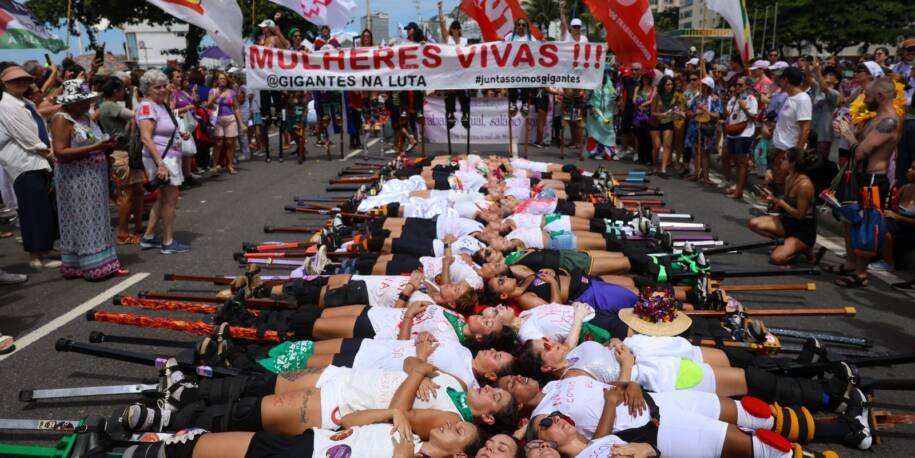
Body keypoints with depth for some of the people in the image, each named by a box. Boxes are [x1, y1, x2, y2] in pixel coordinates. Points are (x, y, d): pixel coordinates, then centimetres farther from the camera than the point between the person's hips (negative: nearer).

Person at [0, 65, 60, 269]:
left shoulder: (27, 103, 20)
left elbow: (41, 130, 17)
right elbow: (26, 137, -14)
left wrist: (51, 150, 1)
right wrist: (48, 153, -7)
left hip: (38, 162, 9)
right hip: (24, 164, -9)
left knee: (45, 210, 11)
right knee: (34, 212, -7)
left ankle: (42, 251, 20)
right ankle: (36, 257, -2)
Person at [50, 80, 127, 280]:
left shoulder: (86, 117, 13)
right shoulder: (61, 119, -12)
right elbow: (60, 153, -20)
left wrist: (105, 146, 8)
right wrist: (94, 148, -24)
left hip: (94, 178, 8)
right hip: (76, 180, -8)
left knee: (97, 221, 10)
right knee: (82, 222, -1)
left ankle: (103, 263, 15)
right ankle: (92, 265, 3)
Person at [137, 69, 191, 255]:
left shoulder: (161, 105, 14)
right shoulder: (147, 106, -15)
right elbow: (146, 138, -25)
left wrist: (180, 136, 11)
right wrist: (160, 163, -31)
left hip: (171, 156, 10)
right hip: (161, 158, -10)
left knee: (163, 197, 16)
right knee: (171, 198, -3)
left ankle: (148, 237, 25)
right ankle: (168, 242, 5)